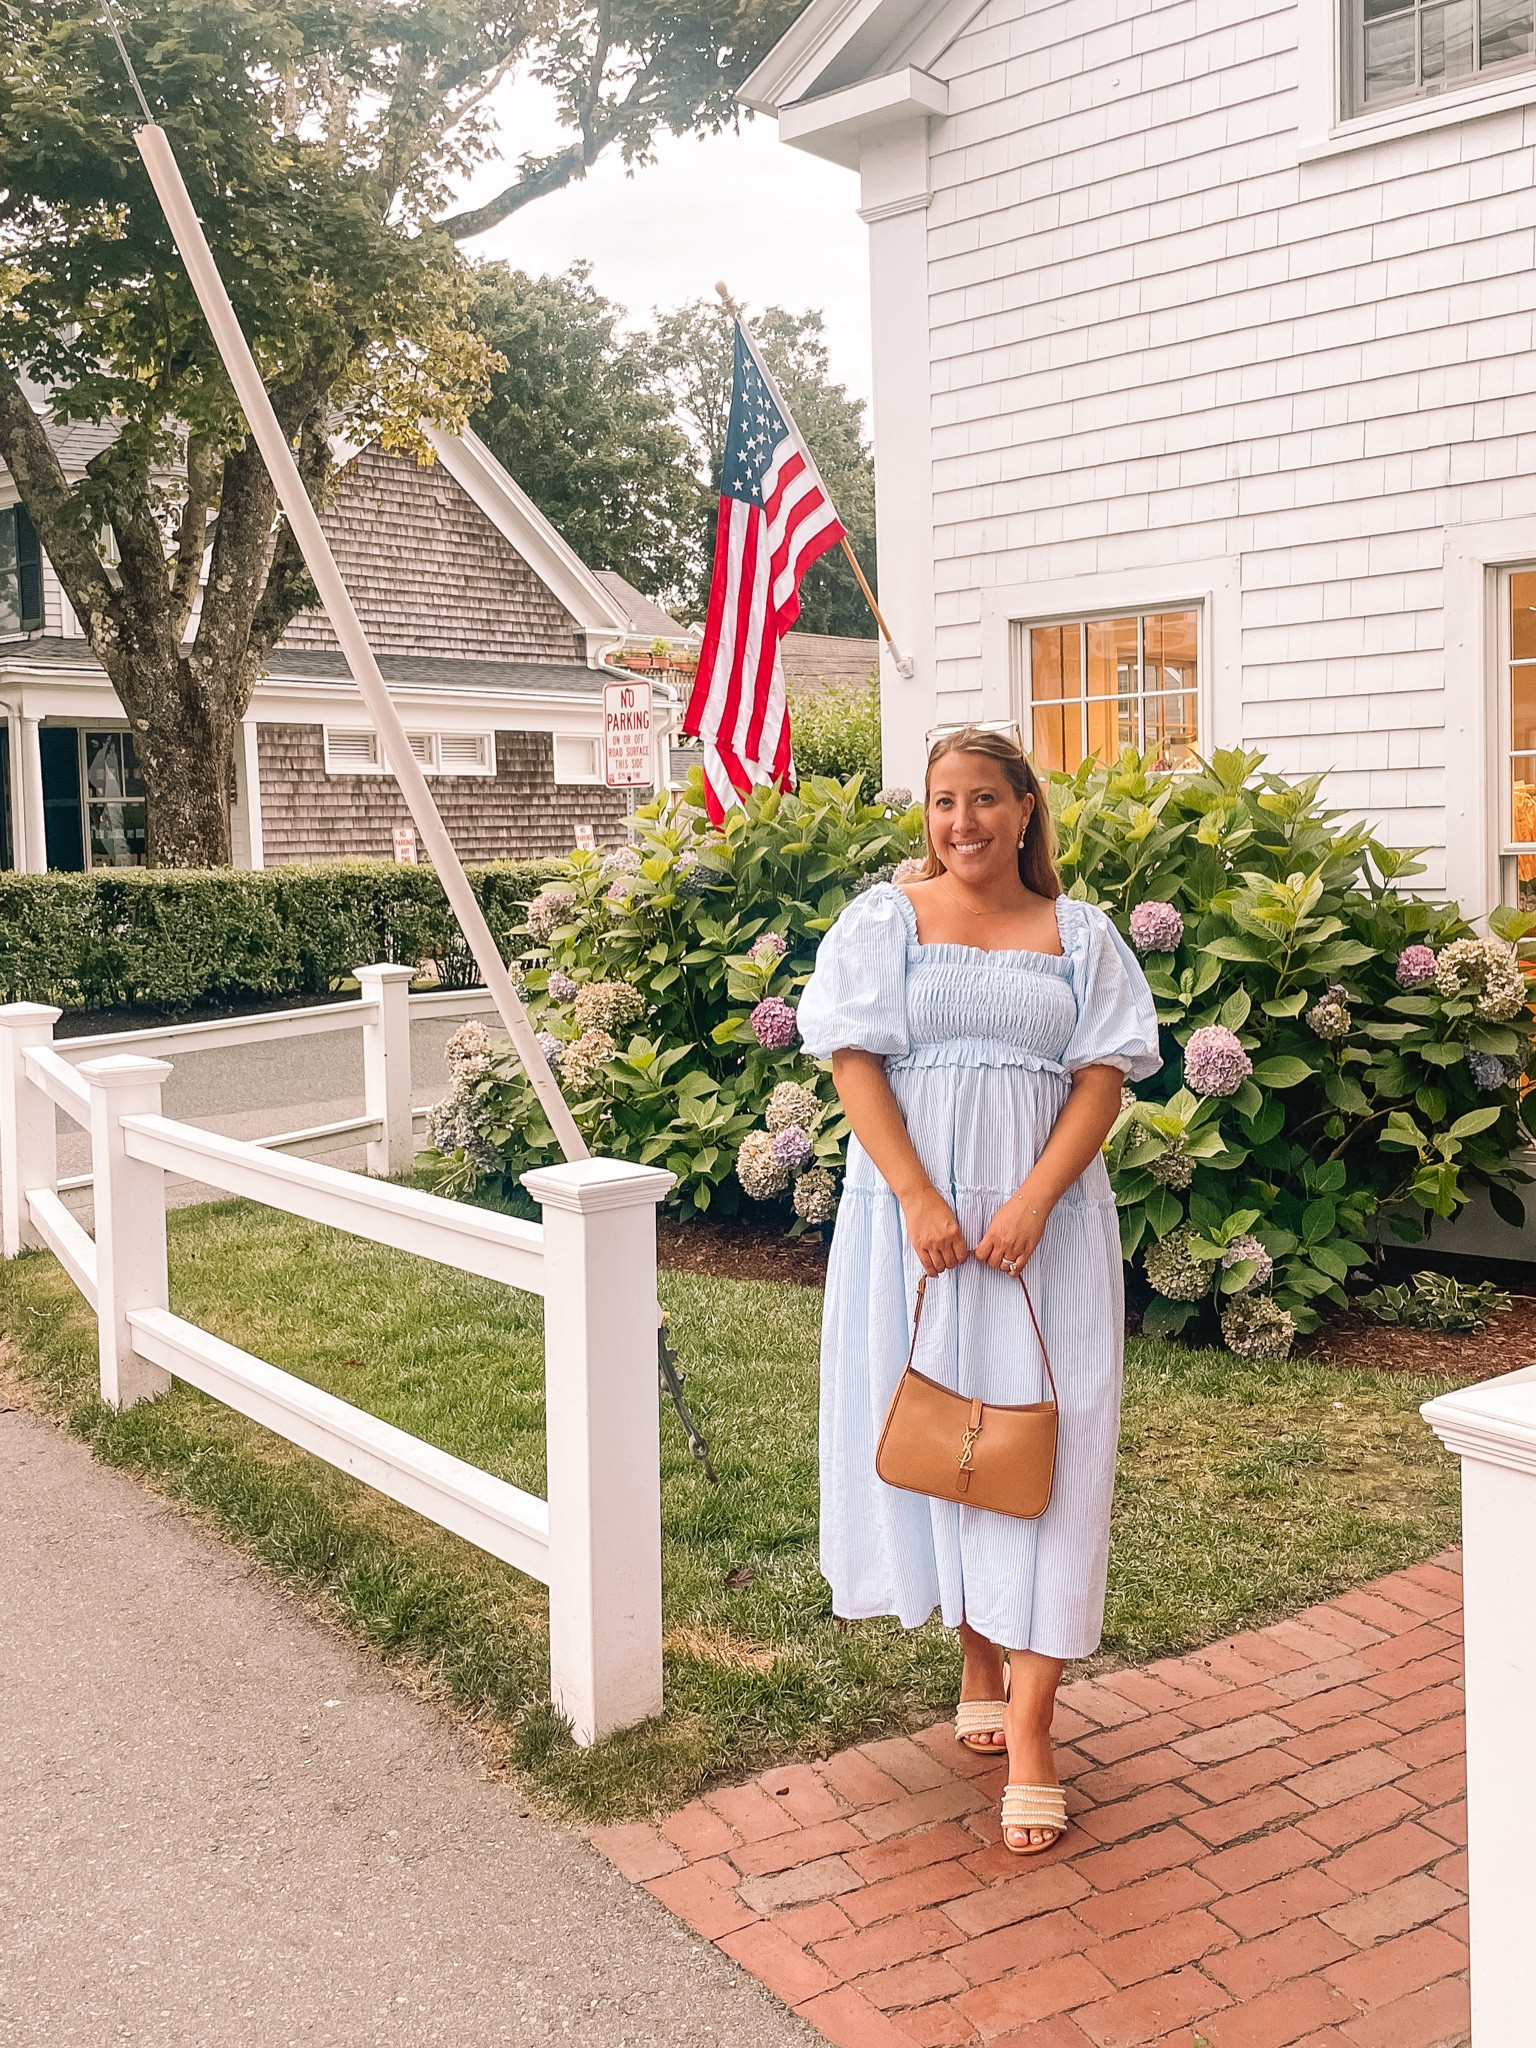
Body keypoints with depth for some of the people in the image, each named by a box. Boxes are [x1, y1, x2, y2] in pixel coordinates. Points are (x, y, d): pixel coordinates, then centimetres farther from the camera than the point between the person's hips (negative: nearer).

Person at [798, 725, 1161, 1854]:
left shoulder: (1079, 934, 6)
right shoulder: (885, 917, 3)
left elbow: (1105, 1077, 0)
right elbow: (854, 1061, -4)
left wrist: (1033, 1201, -13)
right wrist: (921, 1200, -13)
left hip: (1046, 1221, 0)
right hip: (915, 1209, 0)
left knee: (1043, 1443, -3)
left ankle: (1032, 1736, 2)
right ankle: (979, 1663, 29)